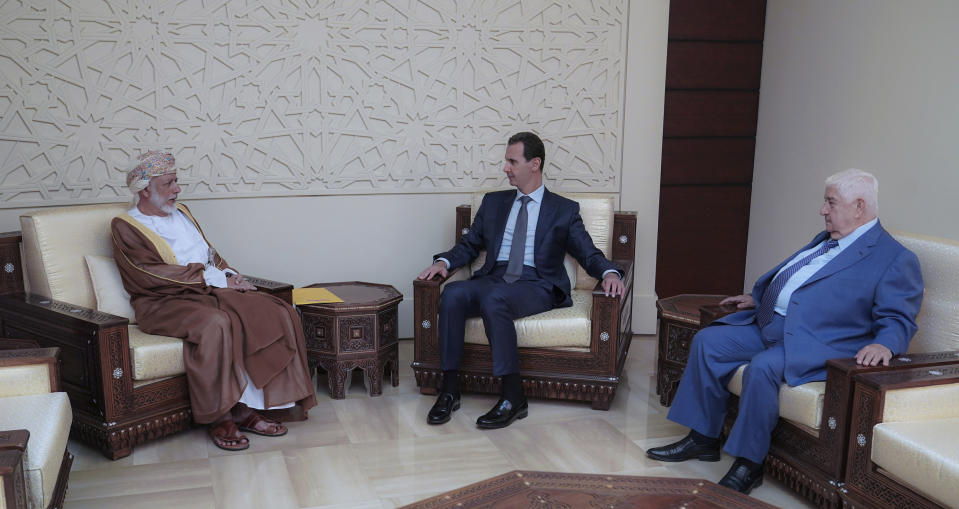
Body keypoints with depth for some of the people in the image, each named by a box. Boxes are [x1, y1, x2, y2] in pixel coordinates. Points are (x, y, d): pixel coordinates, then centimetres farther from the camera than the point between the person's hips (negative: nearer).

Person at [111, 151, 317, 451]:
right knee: (215, 324, -39)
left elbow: (211, 255, 23)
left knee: (276, 312, -17)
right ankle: (220, 418, -25)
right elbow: (153, 275, -13)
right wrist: (215, 279, -16)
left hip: (209, 291, 7)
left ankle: (245, 407, -16)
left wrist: (230, 276, 0)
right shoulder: (126, 227, 0)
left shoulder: (181, 212, 23)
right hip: (164, 303, -7)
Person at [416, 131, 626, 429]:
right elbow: (469, 245, 23)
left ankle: (513, 398, -32)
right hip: (493, 278, 4)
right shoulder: (493, 202, 22)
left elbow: (589, 254, 7)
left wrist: (609, 272, -15)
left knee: (494, 298, -37)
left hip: (537, 287, -3)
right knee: (453, 292, -29)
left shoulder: (564, 210, 12)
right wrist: (444, 261, 2)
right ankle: (450, 390, -24)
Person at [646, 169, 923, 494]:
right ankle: (703, 439, 5)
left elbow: (898, 319, -11)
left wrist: (884, 344, -29)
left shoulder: (896, 259, -4)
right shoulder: (825, 240, 22)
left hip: (816, 342, -9)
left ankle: (749, 465, -16)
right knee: (707, 341, -3)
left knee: (763, 367, -34)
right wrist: (758, 297, 28)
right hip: (767, 323, 9)